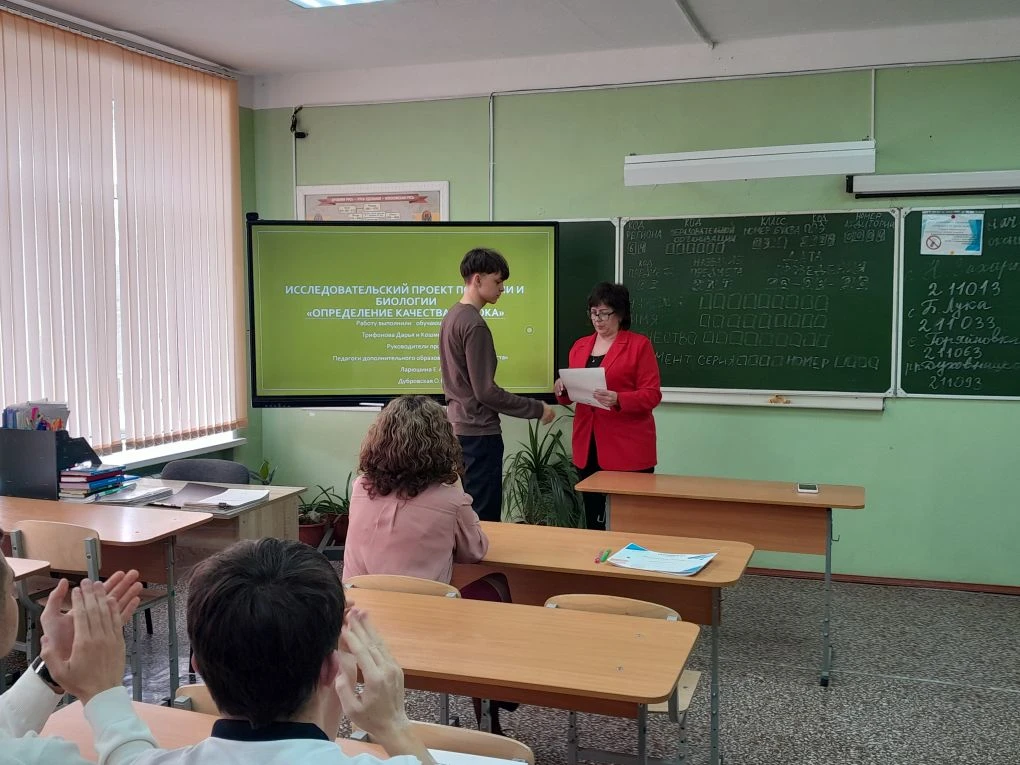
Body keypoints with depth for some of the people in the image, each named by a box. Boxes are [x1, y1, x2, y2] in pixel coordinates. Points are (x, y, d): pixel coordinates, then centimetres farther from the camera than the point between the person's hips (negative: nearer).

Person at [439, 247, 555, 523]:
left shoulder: (451, 316, 11)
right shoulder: (474, 325, -18)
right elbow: (486, 391, -19)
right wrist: (537, 409, -12)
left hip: (460, 427, 10)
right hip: (479, 433, -10)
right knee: (484, 519, -3)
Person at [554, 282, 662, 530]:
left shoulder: (639, 345, -3)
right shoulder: (580, 346, 14)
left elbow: (652, 395, -8)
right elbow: (572, 391, 19)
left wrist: (618, 400, -25)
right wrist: (562, 390, -4)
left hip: (627, 446, -5)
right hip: (588, 444, 5)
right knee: (592, 512, 9)